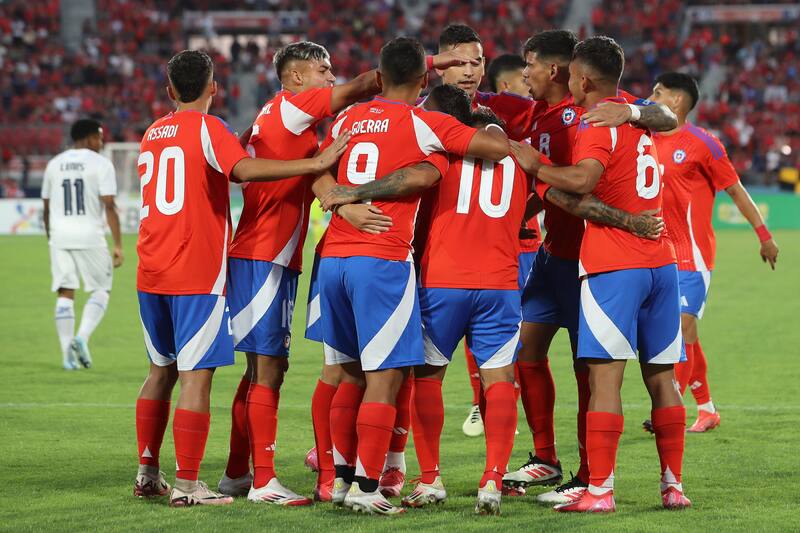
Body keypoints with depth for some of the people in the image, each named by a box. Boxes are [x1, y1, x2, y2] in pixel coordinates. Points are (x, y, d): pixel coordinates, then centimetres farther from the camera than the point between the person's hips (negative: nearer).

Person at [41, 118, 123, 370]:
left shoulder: (54, 164, 11)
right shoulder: (100, 164, -3)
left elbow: (47, 208, 14)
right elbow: (109, 207, -9)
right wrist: (118, 246, -8)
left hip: (59, 236, 4)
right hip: (89, 236, -4)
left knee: (65, 293, 6)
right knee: (100, 290, 10)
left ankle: (67, 353, 1)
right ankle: (82, 337, -9)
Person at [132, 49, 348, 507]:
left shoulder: (153, 133, 14)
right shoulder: (207, 128, -8)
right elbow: (243, 169, -26)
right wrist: (316, 164, -28)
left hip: (152, 274, 7)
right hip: (197, 275, -7)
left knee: (162, 370, 19)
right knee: (197, 376, -6)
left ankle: (148, 473, 23)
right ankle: (187, 486, -8)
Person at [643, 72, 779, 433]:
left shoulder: (701, 144, -8)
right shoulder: (650, 141, 9)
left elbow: (735, 189, -3)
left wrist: (763, 234, -1)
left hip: (693, 254, -7)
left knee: (682, 326, -14)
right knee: (685, 334, 9)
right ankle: (706, 410, 19)